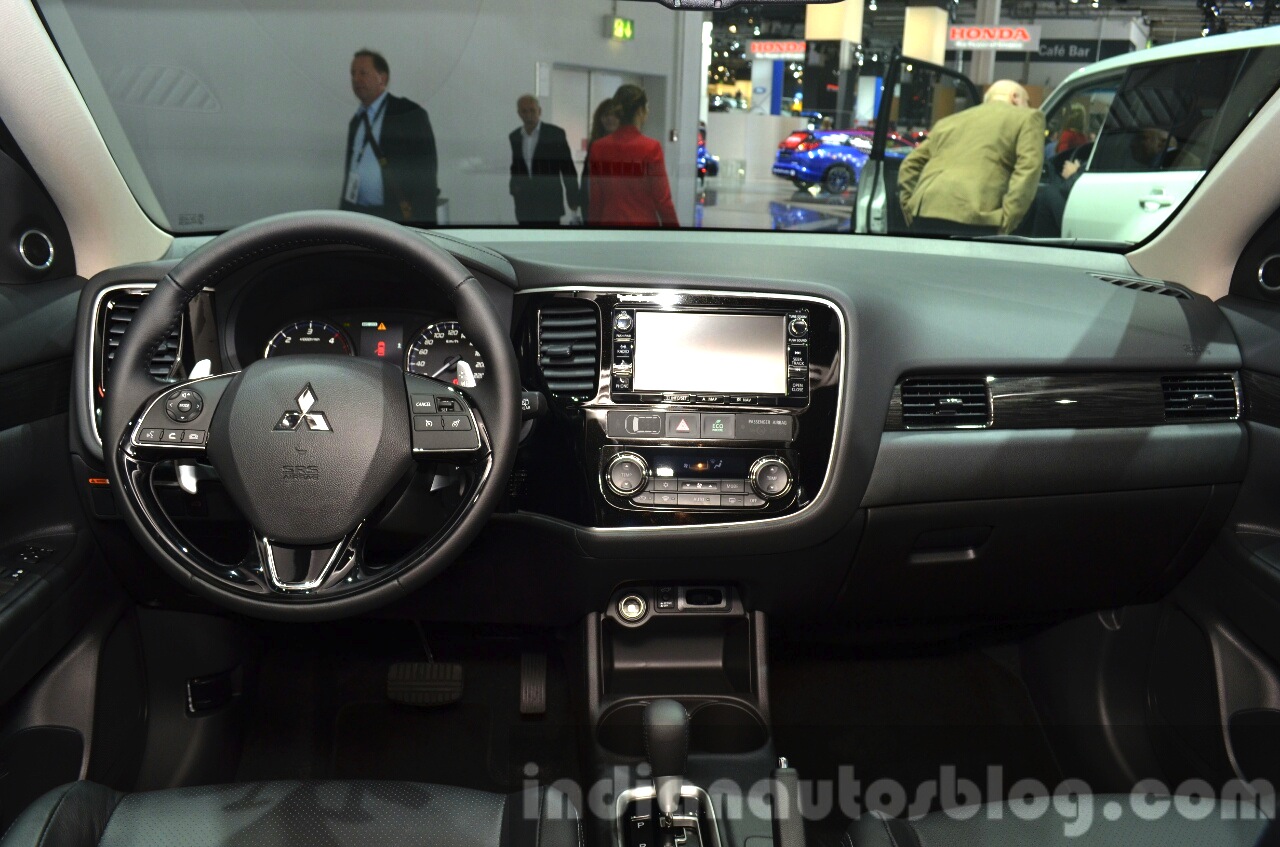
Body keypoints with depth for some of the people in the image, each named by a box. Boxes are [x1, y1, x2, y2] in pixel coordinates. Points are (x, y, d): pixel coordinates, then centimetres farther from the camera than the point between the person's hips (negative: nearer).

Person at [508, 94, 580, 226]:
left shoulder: (555, 134, -3)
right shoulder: (513, 137, 9)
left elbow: (568, 169, -2)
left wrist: (573, 200, -4)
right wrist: (513, 186, 1)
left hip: (549, 206, -4)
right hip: (524, 208, 4)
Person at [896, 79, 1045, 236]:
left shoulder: (951, 121, 33)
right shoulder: (1027, 118, 15)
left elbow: (910, 166, 29)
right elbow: (1028, 169, -2)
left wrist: (912, 215, 24)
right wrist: (1005, 223, -7)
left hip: (925, 214, 6)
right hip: (971, 218, -6)